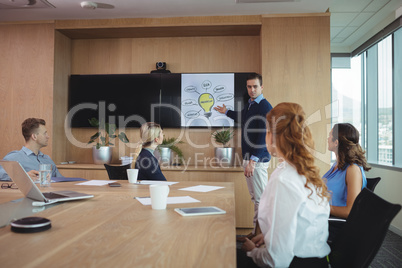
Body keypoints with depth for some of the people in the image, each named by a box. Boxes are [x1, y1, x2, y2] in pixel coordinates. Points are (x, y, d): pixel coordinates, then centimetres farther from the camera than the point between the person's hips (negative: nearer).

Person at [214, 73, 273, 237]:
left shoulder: (265, 107, -13)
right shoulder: (249, 105, 14)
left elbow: (263, 136, -21)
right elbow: (242, 118, 37)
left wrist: (253, 160, -25)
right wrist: (226, 112, 53)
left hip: (258, 159, -9)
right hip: (248, 157, 9)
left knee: (261, 198, -5)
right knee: (255, 197, 14)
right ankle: (256, 231, 23)